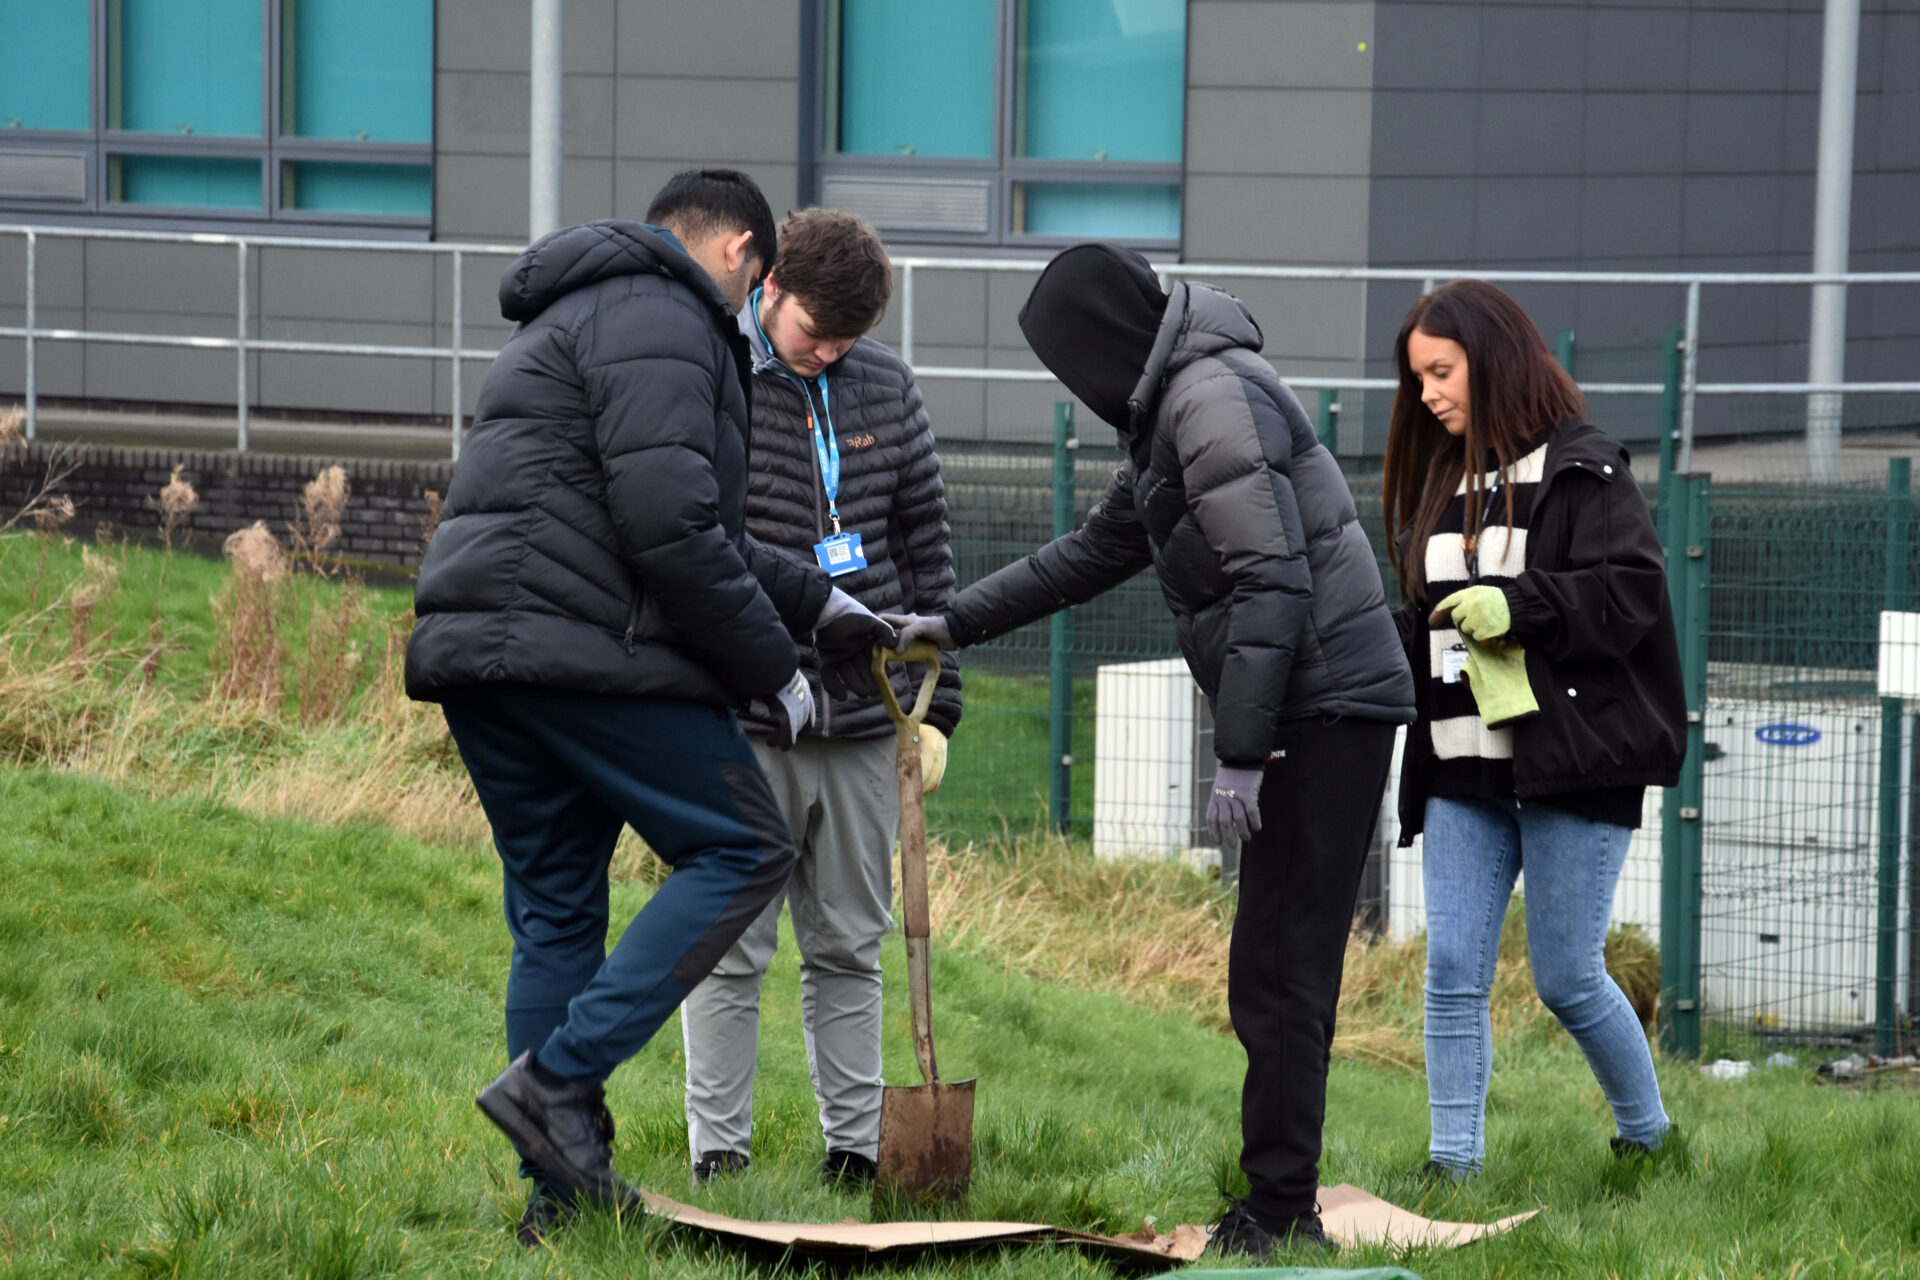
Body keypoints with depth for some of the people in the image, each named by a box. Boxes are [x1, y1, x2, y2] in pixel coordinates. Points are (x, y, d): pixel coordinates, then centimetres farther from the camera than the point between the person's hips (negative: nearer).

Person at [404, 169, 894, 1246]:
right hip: (582, 652, -10)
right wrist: (775, 670, -7)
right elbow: (673, 530, -16)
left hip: (483, 659, 10)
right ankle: (558, 1078, -11)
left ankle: (562, 1189, 12)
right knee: (743, 851, -3)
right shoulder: (661, 325, -6)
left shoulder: (585, 317, 29)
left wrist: (816, 601, 35)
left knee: (556, 912, 12)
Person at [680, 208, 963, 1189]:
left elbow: (925, 542, 14)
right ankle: (718, 1155, 7)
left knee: (848, 949, 10)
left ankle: (855, 1147, 17)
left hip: (862, 724, 4)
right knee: (729, 951, 0)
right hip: (740, 726, -4)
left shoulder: (885, 387, 7)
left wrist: (934, 705, 11)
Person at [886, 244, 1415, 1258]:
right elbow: (1092, 554, 33)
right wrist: (957, 623, 35)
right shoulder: (1166, 417, 20)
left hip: (1324, 709, -10)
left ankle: (1280, 1212, -9)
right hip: (1316, 711, 10)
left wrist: (1240, 754, -22)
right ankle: (1278, 1206, 12)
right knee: (1275, 973, 10)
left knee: (1280, 973, -9)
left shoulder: (1215, 401, -14)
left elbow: (1272, 583, -21)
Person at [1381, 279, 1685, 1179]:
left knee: (1566, 978, -1)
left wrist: (1518, 604, -24)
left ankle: (1647, 1136, 21)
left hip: (1572, 761, -6)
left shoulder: (1581, 471, -6)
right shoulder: (1444, 483, 16)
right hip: (1464, 768, 6)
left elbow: (1631, 594, -15)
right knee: (1453, 972, -2)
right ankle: (1453, 1164, 1)